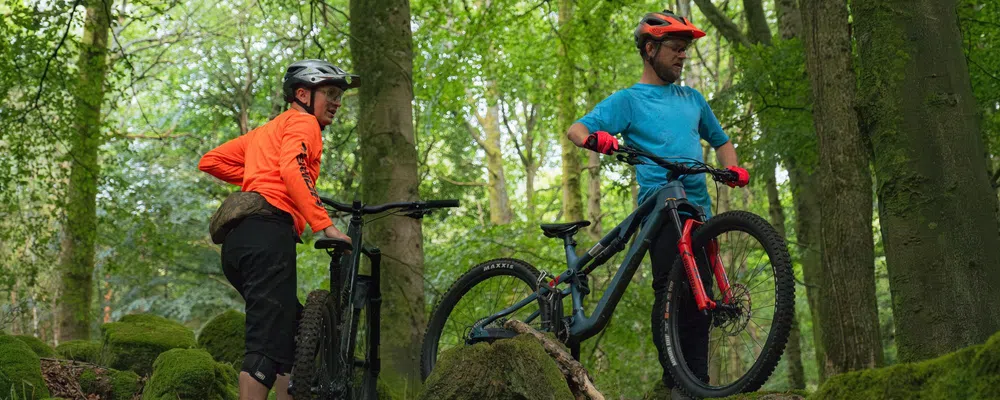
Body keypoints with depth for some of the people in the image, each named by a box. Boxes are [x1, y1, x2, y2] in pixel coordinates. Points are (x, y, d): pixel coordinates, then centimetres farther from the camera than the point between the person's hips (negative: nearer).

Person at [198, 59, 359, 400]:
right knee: (267, 343, -15)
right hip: (269, 234, -9)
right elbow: (292, 169, -14)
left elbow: (210, 161, 25)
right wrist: (325, 224, -18)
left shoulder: (266, 130, 32)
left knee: (295, 334, 15)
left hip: (236, 243, 9)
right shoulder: (303, 121, 6)